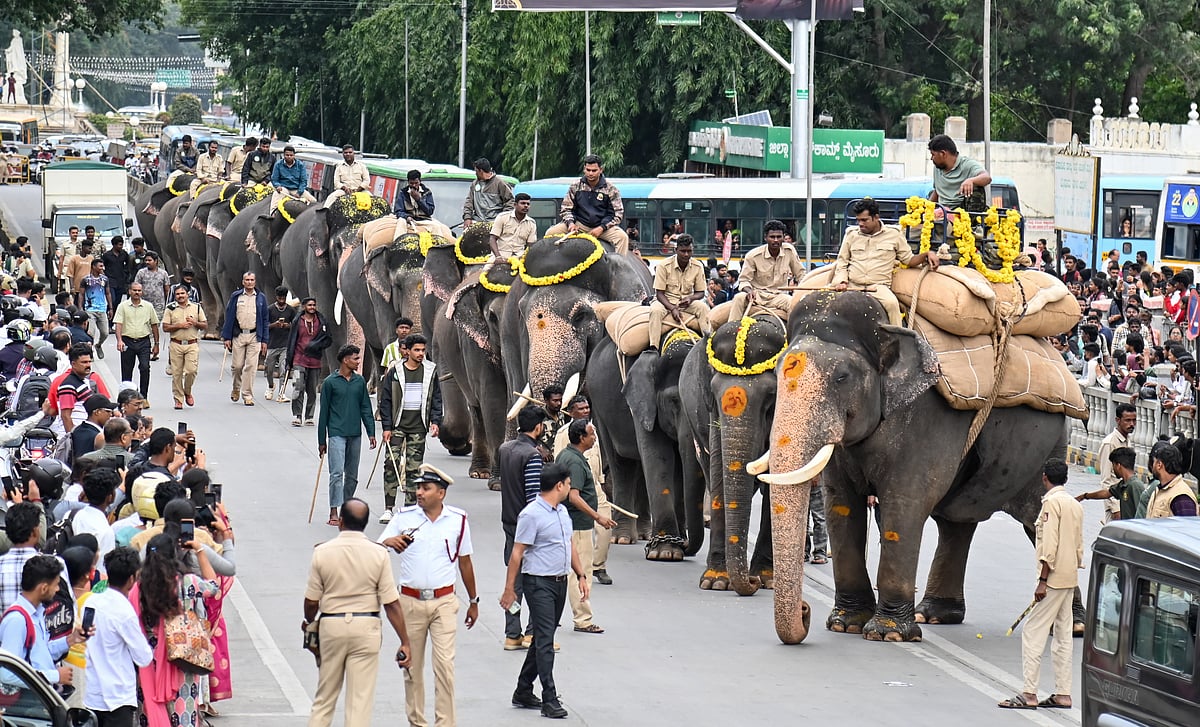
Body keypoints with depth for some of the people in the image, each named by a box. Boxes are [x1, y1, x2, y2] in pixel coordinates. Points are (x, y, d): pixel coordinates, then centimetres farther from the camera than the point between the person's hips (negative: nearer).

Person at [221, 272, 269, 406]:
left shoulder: (261, 298, 8)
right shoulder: (236, 297, 4)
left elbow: (264, 319, 10)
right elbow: (229, 317, 5)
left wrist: (264, 340, 4)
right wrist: (227, 337, -1)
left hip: (254, 336, 0)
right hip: (239, 335, 0)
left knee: (251, 366, -5)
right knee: (237, 365, 1)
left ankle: (247, 395, -1)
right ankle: (236, 389, 25)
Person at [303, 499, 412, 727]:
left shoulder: (322, 552, -6)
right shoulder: (378, 554, -7)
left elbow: (311, 601, 0)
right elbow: (391, 604, -7)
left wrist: (310, 623, 21)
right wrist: (405, 642, -2)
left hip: (331, 625, 1)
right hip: (366, 628, -1)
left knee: (324, 699, 13)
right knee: (361, 699, 2)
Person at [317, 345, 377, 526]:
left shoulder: (360, 381, 9)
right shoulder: (330, 382, -4)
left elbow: (366, 408, 13)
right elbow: (324, 412, 0)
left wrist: (371, 432, 5)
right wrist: (321, 441, 1)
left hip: (355, 435, 5)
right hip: (336, 434, -5)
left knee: (352, 475, 10)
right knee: (337, 473, -12)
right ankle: (334, 512, -13)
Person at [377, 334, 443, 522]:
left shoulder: (430, 371, 5)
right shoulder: (395, 372, -1)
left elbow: (436, 399, 11)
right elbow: (385, 401, 2)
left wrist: (435, 421, -1)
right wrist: (386, 427, -4)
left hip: (418, 427, 2)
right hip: (397, 426, -2)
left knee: (414, 468, 5)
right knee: (391, 465, -9)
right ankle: (388, 508, -6)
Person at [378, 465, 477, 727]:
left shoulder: (458, 520, 2)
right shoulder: (404, 517, 1)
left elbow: (465, 562, 13)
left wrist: (473, 601, 20)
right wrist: (389, 542, -24)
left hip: (443, 601, -1)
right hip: (410, 601, 1)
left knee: (444, 664, -9)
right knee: (412, 666, 6)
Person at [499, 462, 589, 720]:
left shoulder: (562, 512, 13)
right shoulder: (531, 515, -15)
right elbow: (517, 553, -13)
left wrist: (581, 575, 17)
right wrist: (509, 589, -13)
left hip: (560, 582, 9)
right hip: (539, 583, -9)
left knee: (543, 639, 14)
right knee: (545, 641, -10)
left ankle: (523, 692, 23)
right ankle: (549, 700, -12)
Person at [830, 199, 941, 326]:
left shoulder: (893, 235, 12)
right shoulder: (851, 234, 17)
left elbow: (909, 260, 16)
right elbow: (842, 263, 18)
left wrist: (926, 255, -2)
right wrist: (842, 281, -1)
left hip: (878, 287, -2)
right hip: (852, 285, 2)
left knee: (891, 303, -33)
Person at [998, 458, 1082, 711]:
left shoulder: (1051, 502, -12)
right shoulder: (1075, 504, 13)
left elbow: (1050, 546, -18)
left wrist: (1042, 581, -18)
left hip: (1054, 577, -9)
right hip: (1070, 577, 9)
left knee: (1032, 632, -8)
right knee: (1063, 635, 11)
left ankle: (1029, 694, -12)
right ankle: (1063, 694, 10)